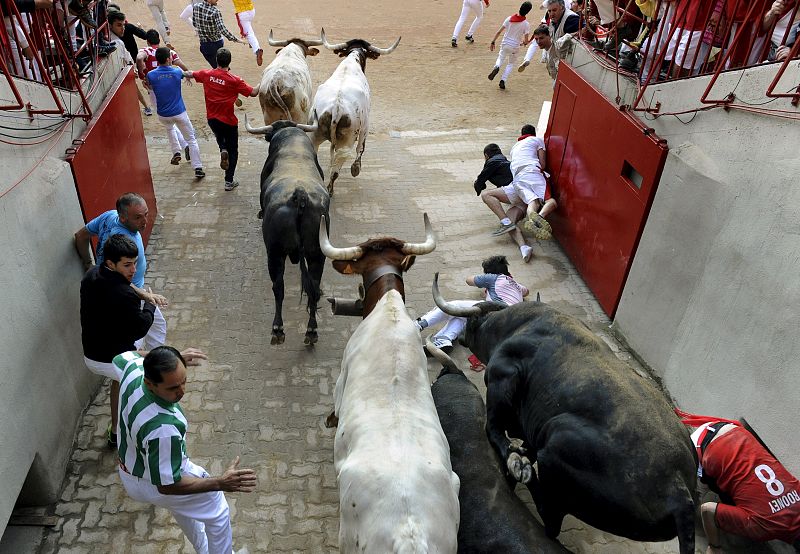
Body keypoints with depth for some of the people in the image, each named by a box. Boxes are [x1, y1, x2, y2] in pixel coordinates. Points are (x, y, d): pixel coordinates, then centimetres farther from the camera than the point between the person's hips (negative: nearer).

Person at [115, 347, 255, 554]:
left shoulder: (133, 368, -25)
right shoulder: (163, 428, -46)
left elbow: (123, 356, 3)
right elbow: (167, 485, -34)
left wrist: (175, 358, 5)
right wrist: (220, 483, -36)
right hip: (152, 484, -8)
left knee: (183, 506, 35)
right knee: (218, 511, 17)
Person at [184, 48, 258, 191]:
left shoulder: (207, 74, -5)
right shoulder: (234, 80, -18)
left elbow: (190, 74, 13)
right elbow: (253, 93, -16)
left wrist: (184, 73, 36)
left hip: (212, 119, 4)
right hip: (228, 121, -4)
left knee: (219, 136, 36)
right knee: (233, 151, 11)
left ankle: (222, 150, 4)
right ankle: (229, 181, 12)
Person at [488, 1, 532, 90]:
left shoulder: (509, 19, -7)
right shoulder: (526, 24, -12)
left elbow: (498, 32, -8)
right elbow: (526, 41, -11)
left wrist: (493, 42, 0)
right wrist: (523, 42, 12)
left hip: (505, 44, 1)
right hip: (515, 47, -1)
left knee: (501, 58, 26)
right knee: (511, 64, 22)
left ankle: (496, 67, -9)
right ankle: (503, 80, 4)